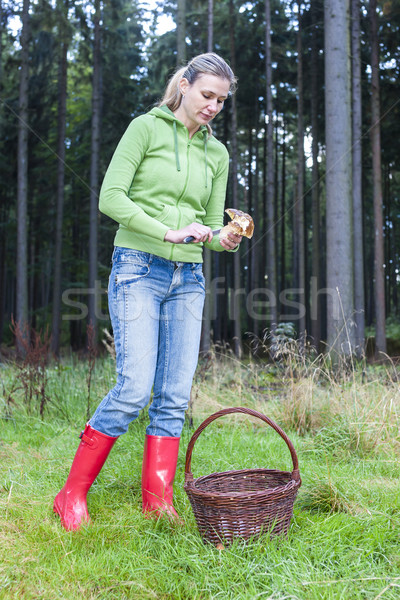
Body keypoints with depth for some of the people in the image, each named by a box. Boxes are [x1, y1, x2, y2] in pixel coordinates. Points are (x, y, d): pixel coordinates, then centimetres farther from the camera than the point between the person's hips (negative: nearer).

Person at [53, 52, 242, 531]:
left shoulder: (217, 154, 16)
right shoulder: (147, 127, 1)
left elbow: (212, 224, 16)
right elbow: (110, 197, -8)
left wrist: (225, 240, -8)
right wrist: (168, 232, -18)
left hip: (187, 280, 6)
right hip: (139, 270, -5)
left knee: (175, 396, 0)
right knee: (134, 389, -13)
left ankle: (158, 503, 10)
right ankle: (72, 495, 3)